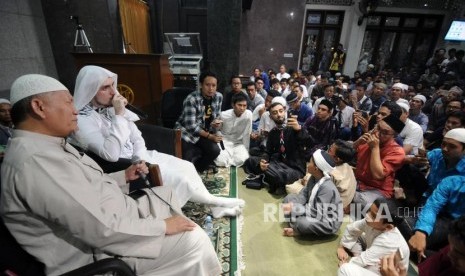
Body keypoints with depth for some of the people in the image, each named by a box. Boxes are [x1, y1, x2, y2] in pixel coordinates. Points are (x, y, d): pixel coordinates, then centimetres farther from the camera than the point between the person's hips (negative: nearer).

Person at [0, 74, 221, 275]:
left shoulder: (48, 146, 5)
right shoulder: (36, 160, -28)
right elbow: (102, 230, -30)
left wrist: (123, 176, 5)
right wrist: (162, 226, -20)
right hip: (98, 249, -10)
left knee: (165, 194, 15)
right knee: (193, 238, -12)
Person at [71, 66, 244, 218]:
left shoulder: (113, 107, 2)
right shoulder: (82, 120, -20)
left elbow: (137, 137, 6)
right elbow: (111, 155, -32)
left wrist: (142, 159, -12)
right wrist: (119, 115, -30)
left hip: (138, 157, 7)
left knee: (186, 166, -4)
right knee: (179, 177, -16)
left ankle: (215, 207, 10)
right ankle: (216, 202, 10)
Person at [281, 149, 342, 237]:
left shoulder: (327, 188, -31)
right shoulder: (314, 178, -6)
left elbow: (317, 214, -31)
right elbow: (304, 194, 1)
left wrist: (294, 208, -27)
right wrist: (292, 205, -18)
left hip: (328, 223, -8)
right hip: (316, 211, 8)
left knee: (302, 222, -36)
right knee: (288, 198, 1)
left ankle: (298, 230, -2)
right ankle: (296, 226, -10)